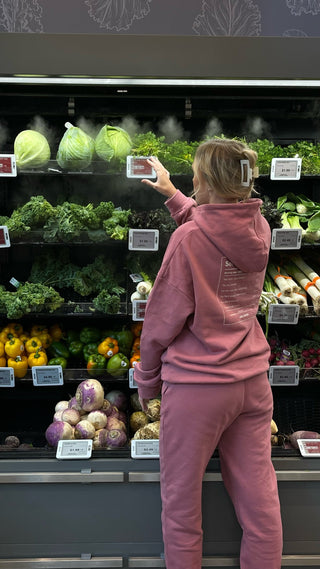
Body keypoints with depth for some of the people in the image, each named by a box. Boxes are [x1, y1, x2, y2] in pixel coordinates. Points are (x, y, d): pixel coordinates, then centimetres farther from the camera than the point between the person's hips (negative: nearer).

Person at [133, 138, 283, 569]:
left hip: (196, 385, -6)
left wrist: (146, 379, 1)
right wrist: (171, 194, 31)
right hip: (252, 379, 7)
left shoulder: (187, 239, -18)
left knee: (181, 501, 15)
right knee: (259, 498, 18)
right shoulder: (259, 228, 0)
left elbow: (163, 318, -13)